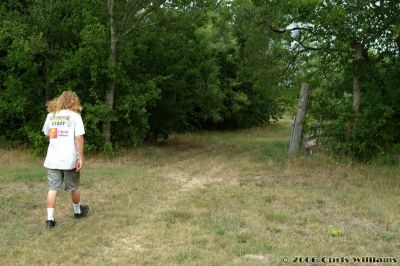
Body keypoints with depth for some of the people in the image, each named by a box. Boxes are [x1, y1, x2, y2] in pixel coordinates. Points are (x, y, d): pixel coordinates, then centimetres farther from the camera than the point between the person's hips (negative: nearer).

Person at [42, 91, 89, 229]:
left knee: (52, 188, 4)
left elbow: (47, 135, 17)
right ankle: (78, 211, 34)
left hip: (52, 159, 3)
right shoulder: (75, 115, -5)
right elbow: (79, 137, -11)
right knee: (74, 187, 15)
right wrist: (81, 158, -8)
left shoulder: (51, 115, 7)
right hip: (69, 159, -3)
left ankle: (50, 218, 0)